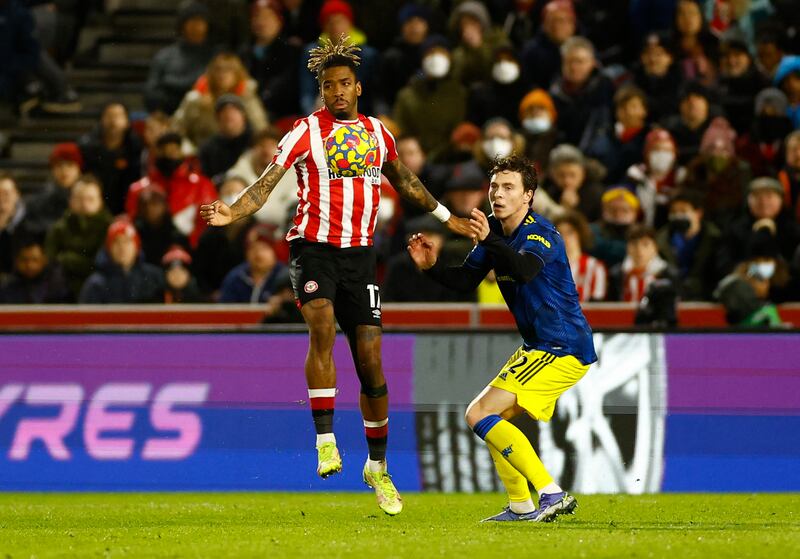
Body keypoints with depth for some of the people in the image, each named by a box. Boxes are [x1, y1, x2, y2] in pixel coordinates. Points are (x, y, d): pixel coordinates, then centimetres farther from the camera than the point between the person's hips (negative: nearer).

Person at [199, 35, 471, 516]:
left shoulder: (378, 132, 12)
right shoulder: (306, 132, -2)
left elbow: (404, 181, 29)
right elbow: (266, 185, -8)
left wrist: (445, 216, 37)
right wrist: (230, 213, -25)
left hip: (359, 254, 4)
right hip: (313, 246, -4)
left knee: (370, 358, 0)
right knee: (322, 323, -30)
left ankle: (378, 467, 15)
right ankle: (325, 441, -27)